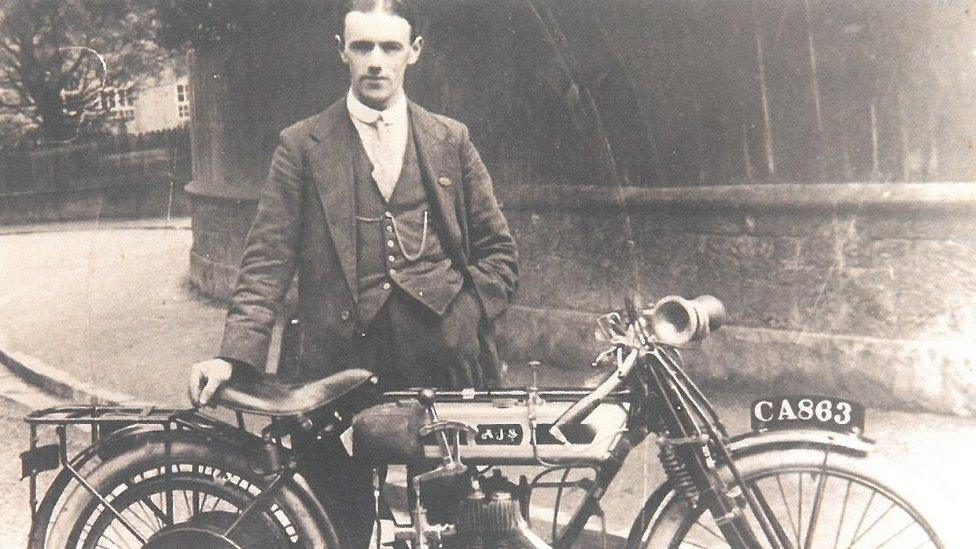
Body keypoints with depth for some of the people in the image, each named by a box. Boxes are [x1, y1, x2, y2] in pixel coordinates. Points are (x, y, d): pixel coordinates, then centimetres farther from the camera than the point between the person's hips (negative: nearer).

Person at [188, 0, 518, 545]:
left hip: (443, 362, 2)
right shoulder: (302, 146, 7)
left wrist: (465, 318, 0)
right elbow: (268, 260, 1)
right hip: (343, 366, -1)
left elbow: (498, 250, 15)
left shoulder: (451, 139, 13)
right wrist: (236, 355, -12)